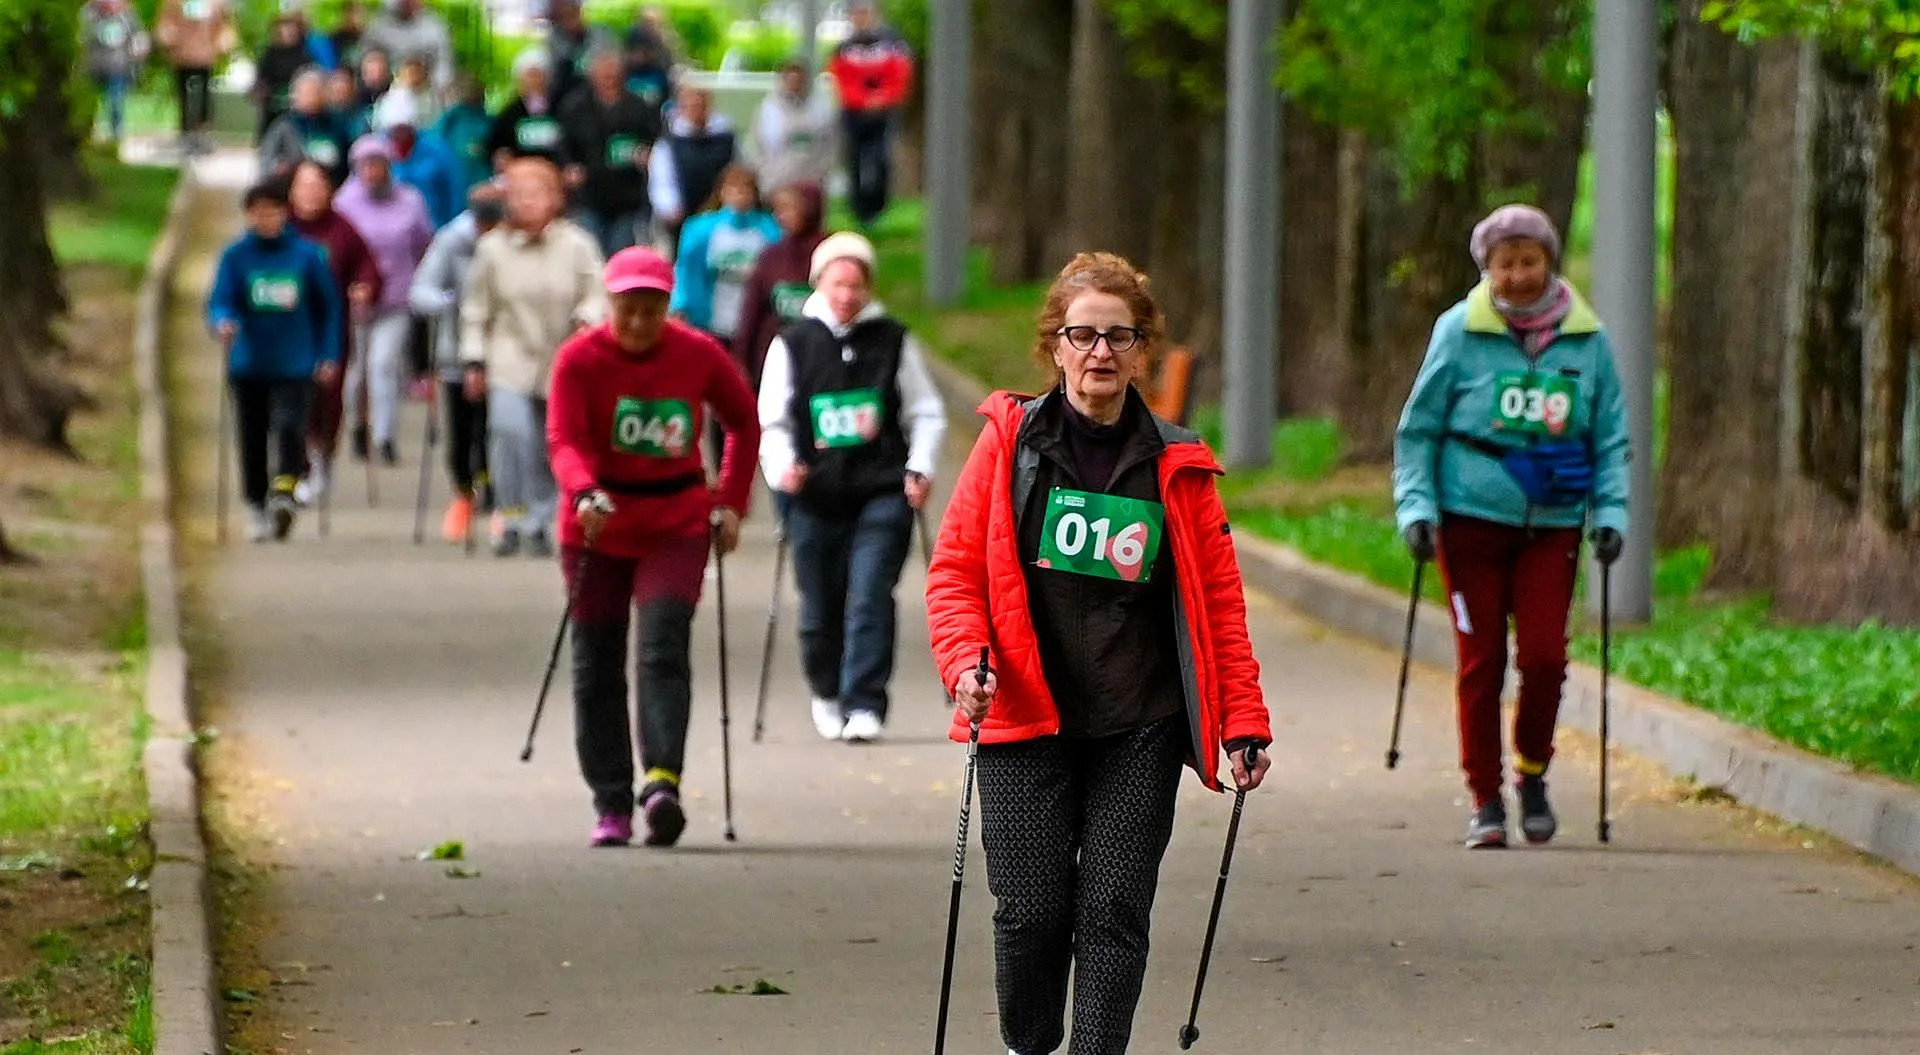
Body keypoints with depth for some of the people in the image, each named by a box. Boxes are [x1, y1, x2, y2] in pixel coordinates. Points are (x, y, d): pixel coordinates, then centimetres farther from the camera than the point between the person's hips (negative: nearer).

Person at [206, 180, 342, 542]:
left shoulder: (306, 254, 1)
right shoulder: (236, 256, 1)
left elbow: (328, 305, 9)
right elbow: (220, 300, -7)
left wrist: (328, 355, 4)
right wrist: (223, 322, -30)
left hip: (294, 364, -1)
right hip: (248, 365, 2)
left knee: (289, 426, -21)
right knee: (252, 439, 8)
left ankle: (283, 494, -30)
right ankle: (258, 509, 21)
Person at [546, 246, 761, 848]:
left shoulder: (699, 356, -2)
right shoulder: (580, 358, -7)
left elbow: (744, 424, 12)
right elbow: (565, 439, -18)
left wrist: (731, 504, 4)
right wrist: (585, 493, -38)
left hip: (677, 524, -1)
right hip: (600, 524, 1)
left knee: (664, 650, -19)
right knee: (597, 667, 3)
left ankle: (662, 781, -31)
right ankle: (611, 806, 10)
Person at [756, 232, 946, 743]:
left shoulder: (894, 341, 7)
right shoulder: (792, 345, 6)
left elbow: (926, 413, 13)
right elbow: (772, 420, 8)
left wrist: (921, 468, 0)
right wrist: (782, 467, -10)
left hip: (882, 494, -1)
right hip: (815, 496, 1)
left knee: (870, 599, -13)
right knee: (820, 606, 8)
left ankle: (864, 703, -13)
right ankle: (827, 693, 32)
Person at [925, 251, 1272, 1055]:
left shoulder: (1177, 467, 5)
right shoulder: (1010, 441, 1)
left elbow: (1219, 599, 7)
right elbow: (954, 568, 2)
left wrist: (1244, 720, 2)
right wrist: (967, 660, -15)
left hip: (1140, 729, 1)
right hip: (1024, 721, -1)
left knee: (1115, 913, -3)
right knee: (1032, 911, 0)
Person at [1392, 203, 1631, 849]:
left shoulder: (1586, 337, 3)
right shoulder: (1461, 331, -2)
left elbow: (1610, 435, 12)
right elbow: (1417, 428, 4)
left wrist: (1610, 511, 1)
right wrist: (1417, 506, -5)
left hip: (1552, 524, 1)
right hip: (1472, 519, -1)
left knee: (1544, 655, -7)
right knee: (1481, 659, -1)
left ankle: (1533, 774, 17)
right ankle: (1485, 799, 10)